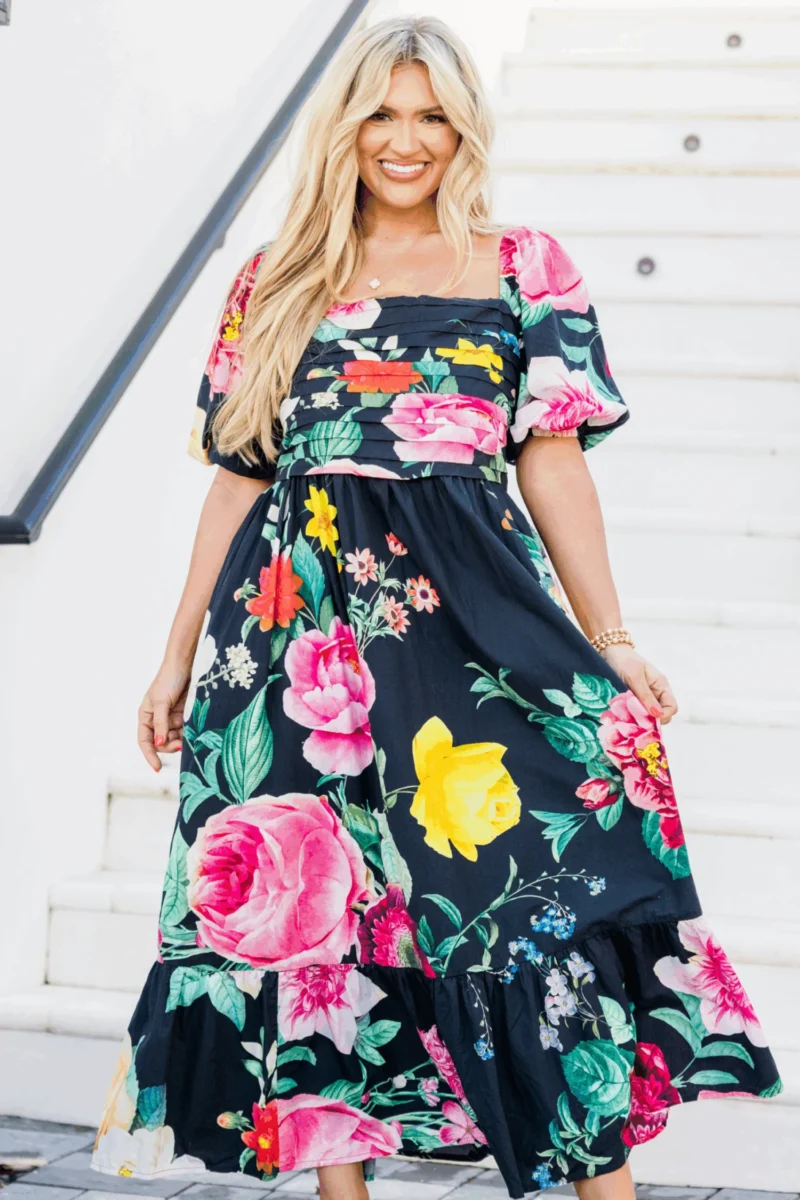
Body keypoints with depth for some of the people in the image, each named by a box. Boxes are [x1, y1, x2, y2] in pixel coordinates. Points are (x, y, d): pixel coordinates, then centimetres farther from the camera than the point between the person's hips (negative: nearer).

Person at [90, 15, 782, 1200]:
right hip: (303, 618, 2)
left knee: (541, 876, -10)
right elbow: (239, 474, 15)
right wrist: (179, 657, 12)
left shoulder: (523, 268, 10)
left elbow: (553, 459, 5)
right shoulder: (279, 281, 14)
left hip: (471, 612, -2)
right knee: (311, 901, 1)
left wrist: (611, 642, -3)